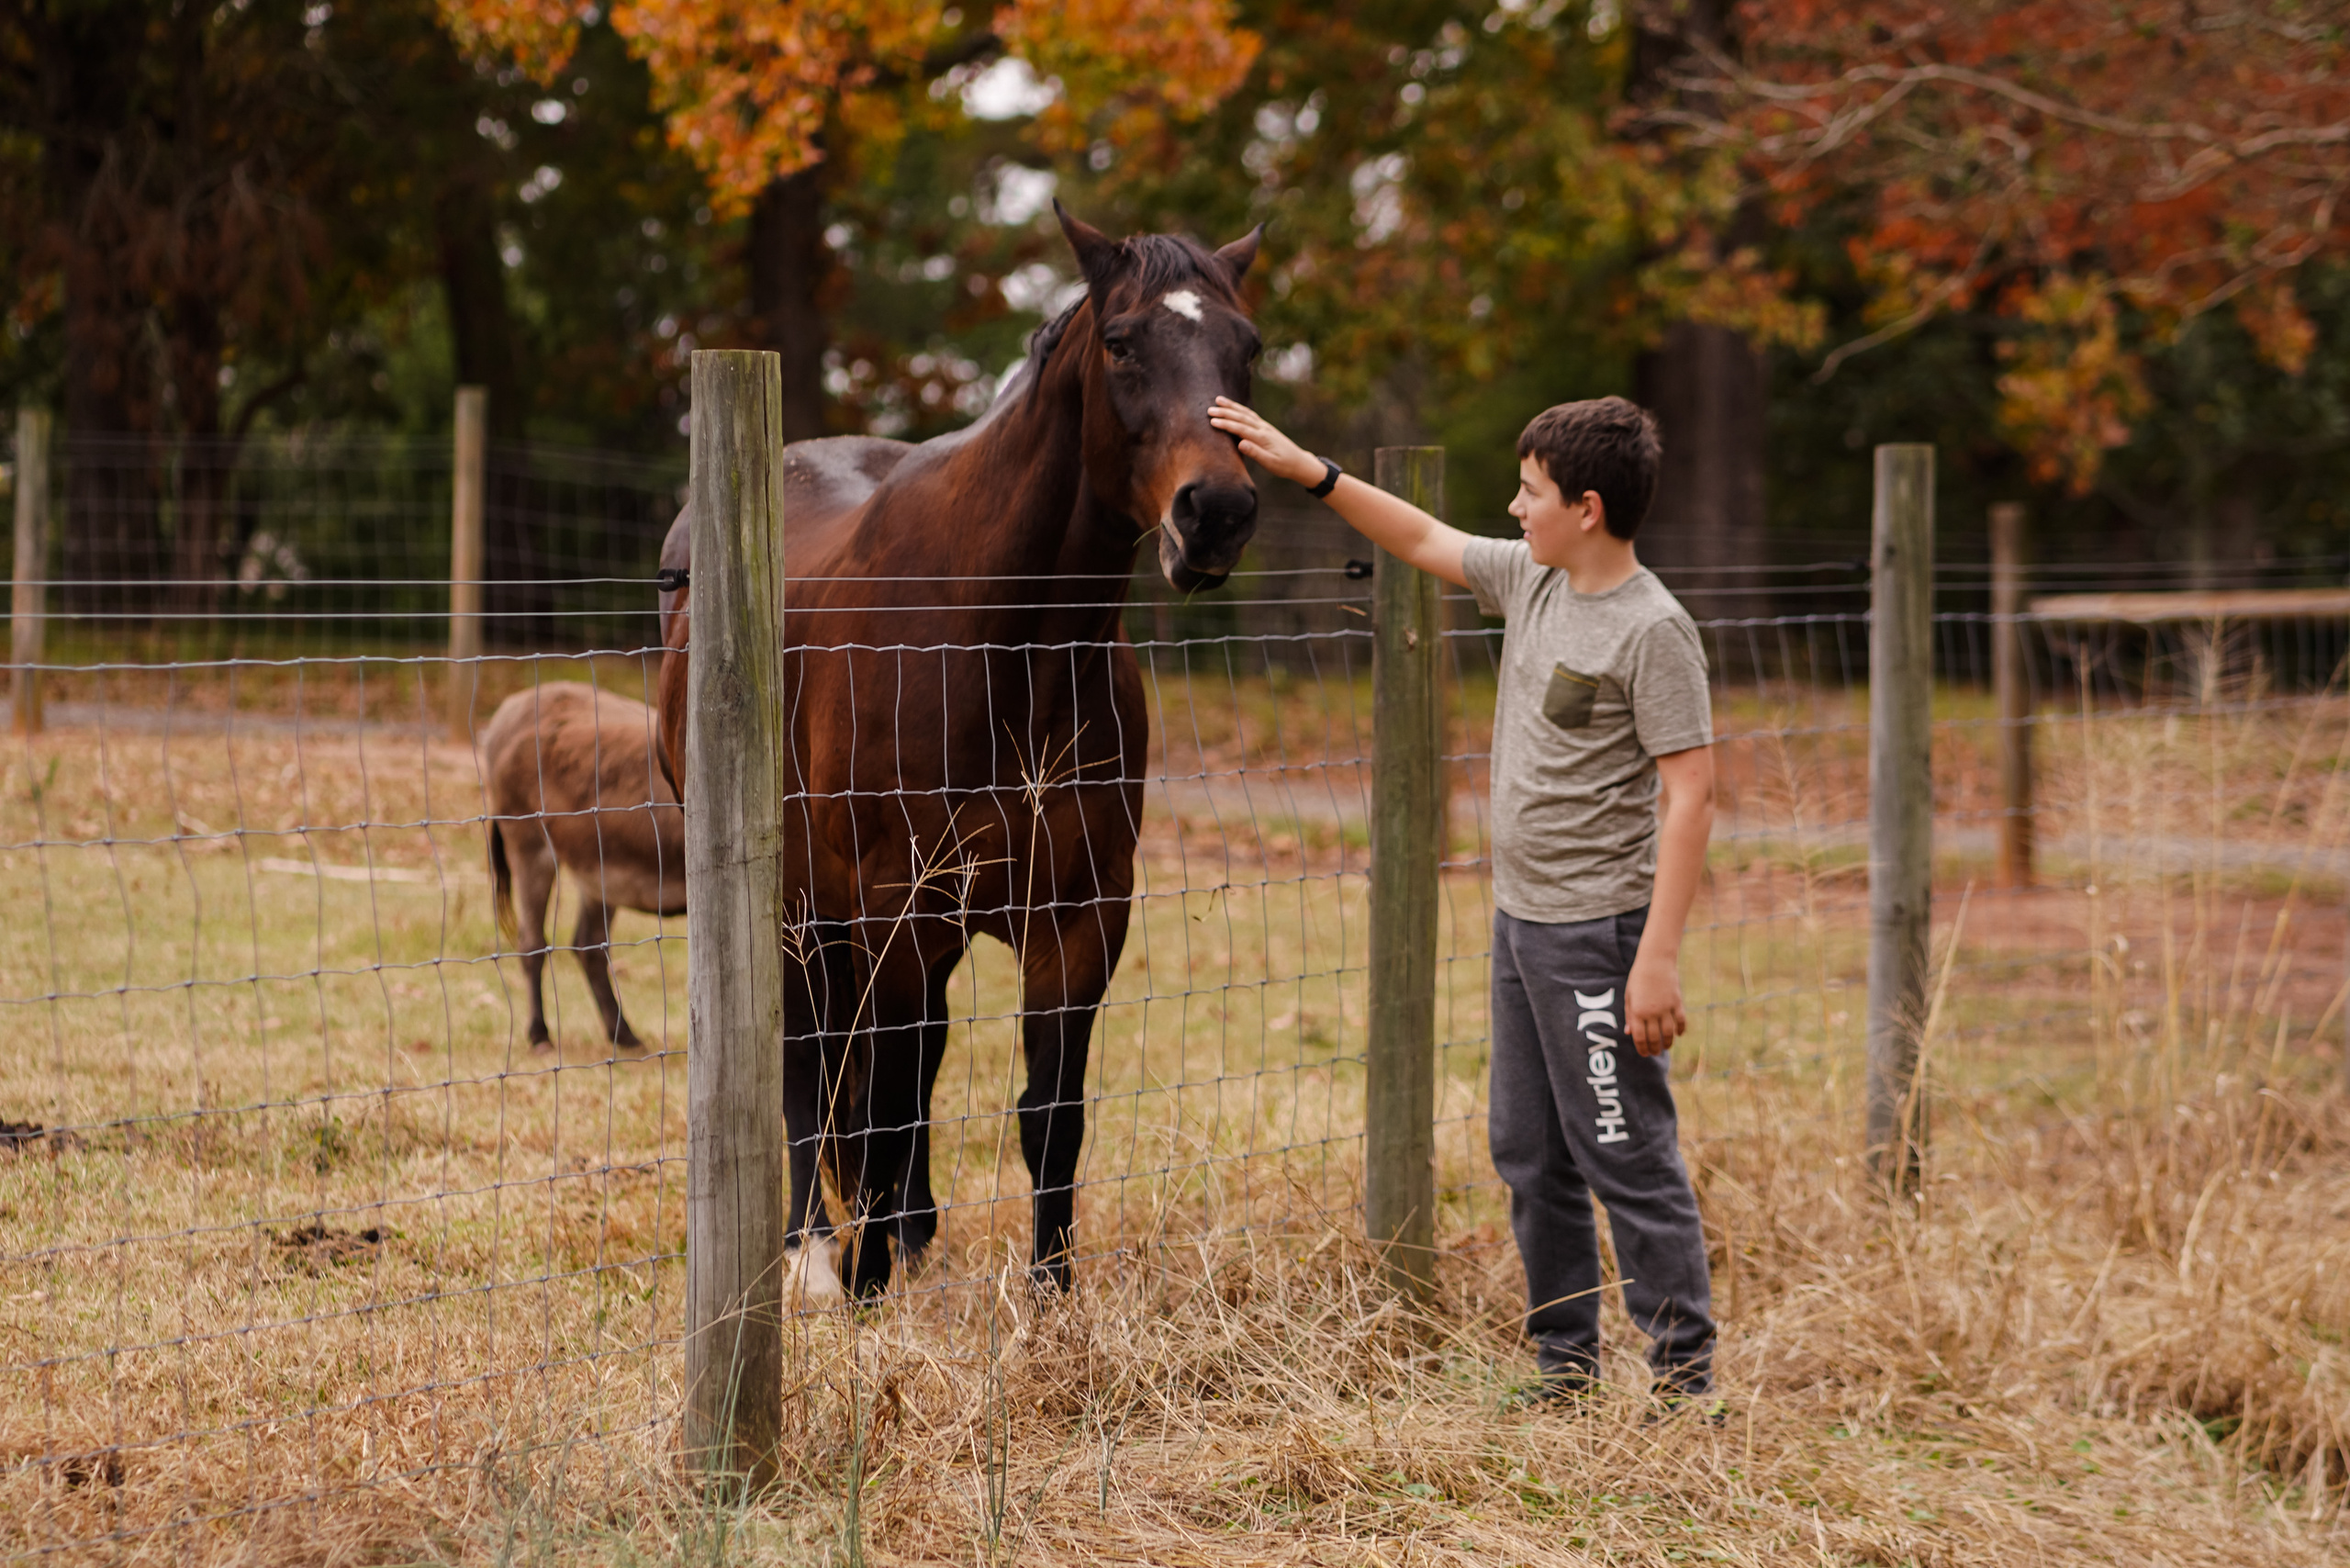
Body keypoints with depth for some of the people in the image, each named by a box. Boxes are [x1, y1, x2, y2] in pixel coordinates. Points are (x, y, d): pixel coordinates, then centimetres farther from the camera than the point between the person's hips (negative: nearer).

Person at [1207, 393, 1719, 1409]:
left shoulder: (1653, 629, -17)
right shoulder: (1528, 579, 7)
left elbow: (1690, 792, -20)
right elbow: (1423, 541, 23)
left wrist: (1659, 955, -24)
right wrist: (1306, 470, 18)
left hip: (1597, 933, -9)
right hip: (1521, 917, 9)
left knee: (1628, 1158, -8)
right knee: (1529, 1157, 13)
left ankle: (1685, 1388, -3)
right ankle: (1564, 1368, 22)